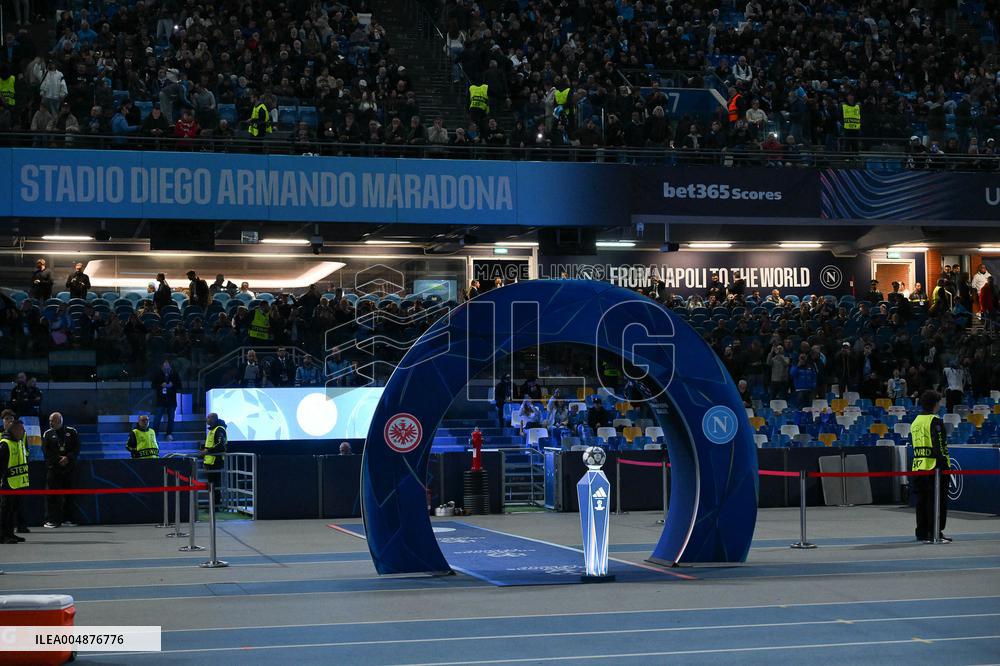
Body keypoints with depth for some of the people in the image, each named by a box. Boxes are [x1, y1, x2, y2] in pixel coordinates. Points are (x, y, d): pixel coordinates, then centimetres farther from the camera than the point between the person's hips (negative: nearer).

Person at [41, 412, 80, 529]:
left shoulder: (72, 432, 7)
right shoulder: (48, 434, 6)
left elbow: (77, 448, 3)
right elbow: (45, 450, -2)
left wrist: (68, 458, -13)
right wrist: (59, 459, -13)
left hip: (68, 467, 1)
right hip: (52, 468, -1)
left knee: (68, 494, 4)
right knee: (51, 494, -6)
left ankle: (67, 519, 10)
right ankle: (50, 520, -4)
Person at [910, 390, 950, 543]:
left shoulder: (915, 422, 14)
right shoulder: (935, 422, -11)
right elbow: (940, 446, -16)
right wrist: (945, 464, -12)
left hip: (918, 465, 8)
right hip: (934, 466, -8)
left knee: (922, 500, 11)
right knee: (937, 501, -2)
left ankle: (922, 533, 14)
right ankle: (935, 533, -3)